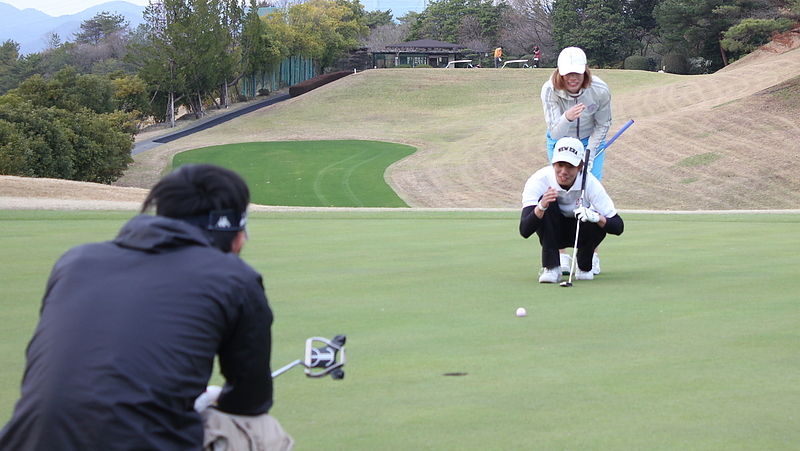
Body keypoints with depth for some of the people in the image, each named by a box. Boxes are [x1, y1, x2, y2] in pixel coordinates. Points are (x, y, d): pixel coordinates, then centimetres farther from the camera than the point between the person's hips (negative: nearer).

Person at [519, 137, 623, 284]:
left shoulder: (589, 183, -26)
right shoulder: (538, 181, -29)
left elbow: (618, 226, -27)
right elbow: (524, 231, -37)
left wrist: (597, 217, -48)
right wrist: (541, 207, -55)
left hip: (579, 233, 1)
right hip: (551, 232, -1)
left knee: (597, 224, -31)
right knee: (548, 204, -31)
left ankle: (584, 266, -1)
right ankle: (551, 268, -22)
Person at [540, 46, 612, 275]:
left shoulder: (600, 90, -27)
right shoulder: (549, 90, -30)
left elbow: (603, 125, -9)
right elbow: (555, 133, -36)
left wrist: (588, 155, -14)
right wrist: (567, 118, -57)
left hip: (591, 140, 0)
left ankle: (592, 256, -3)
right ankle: (561, 256, -3)